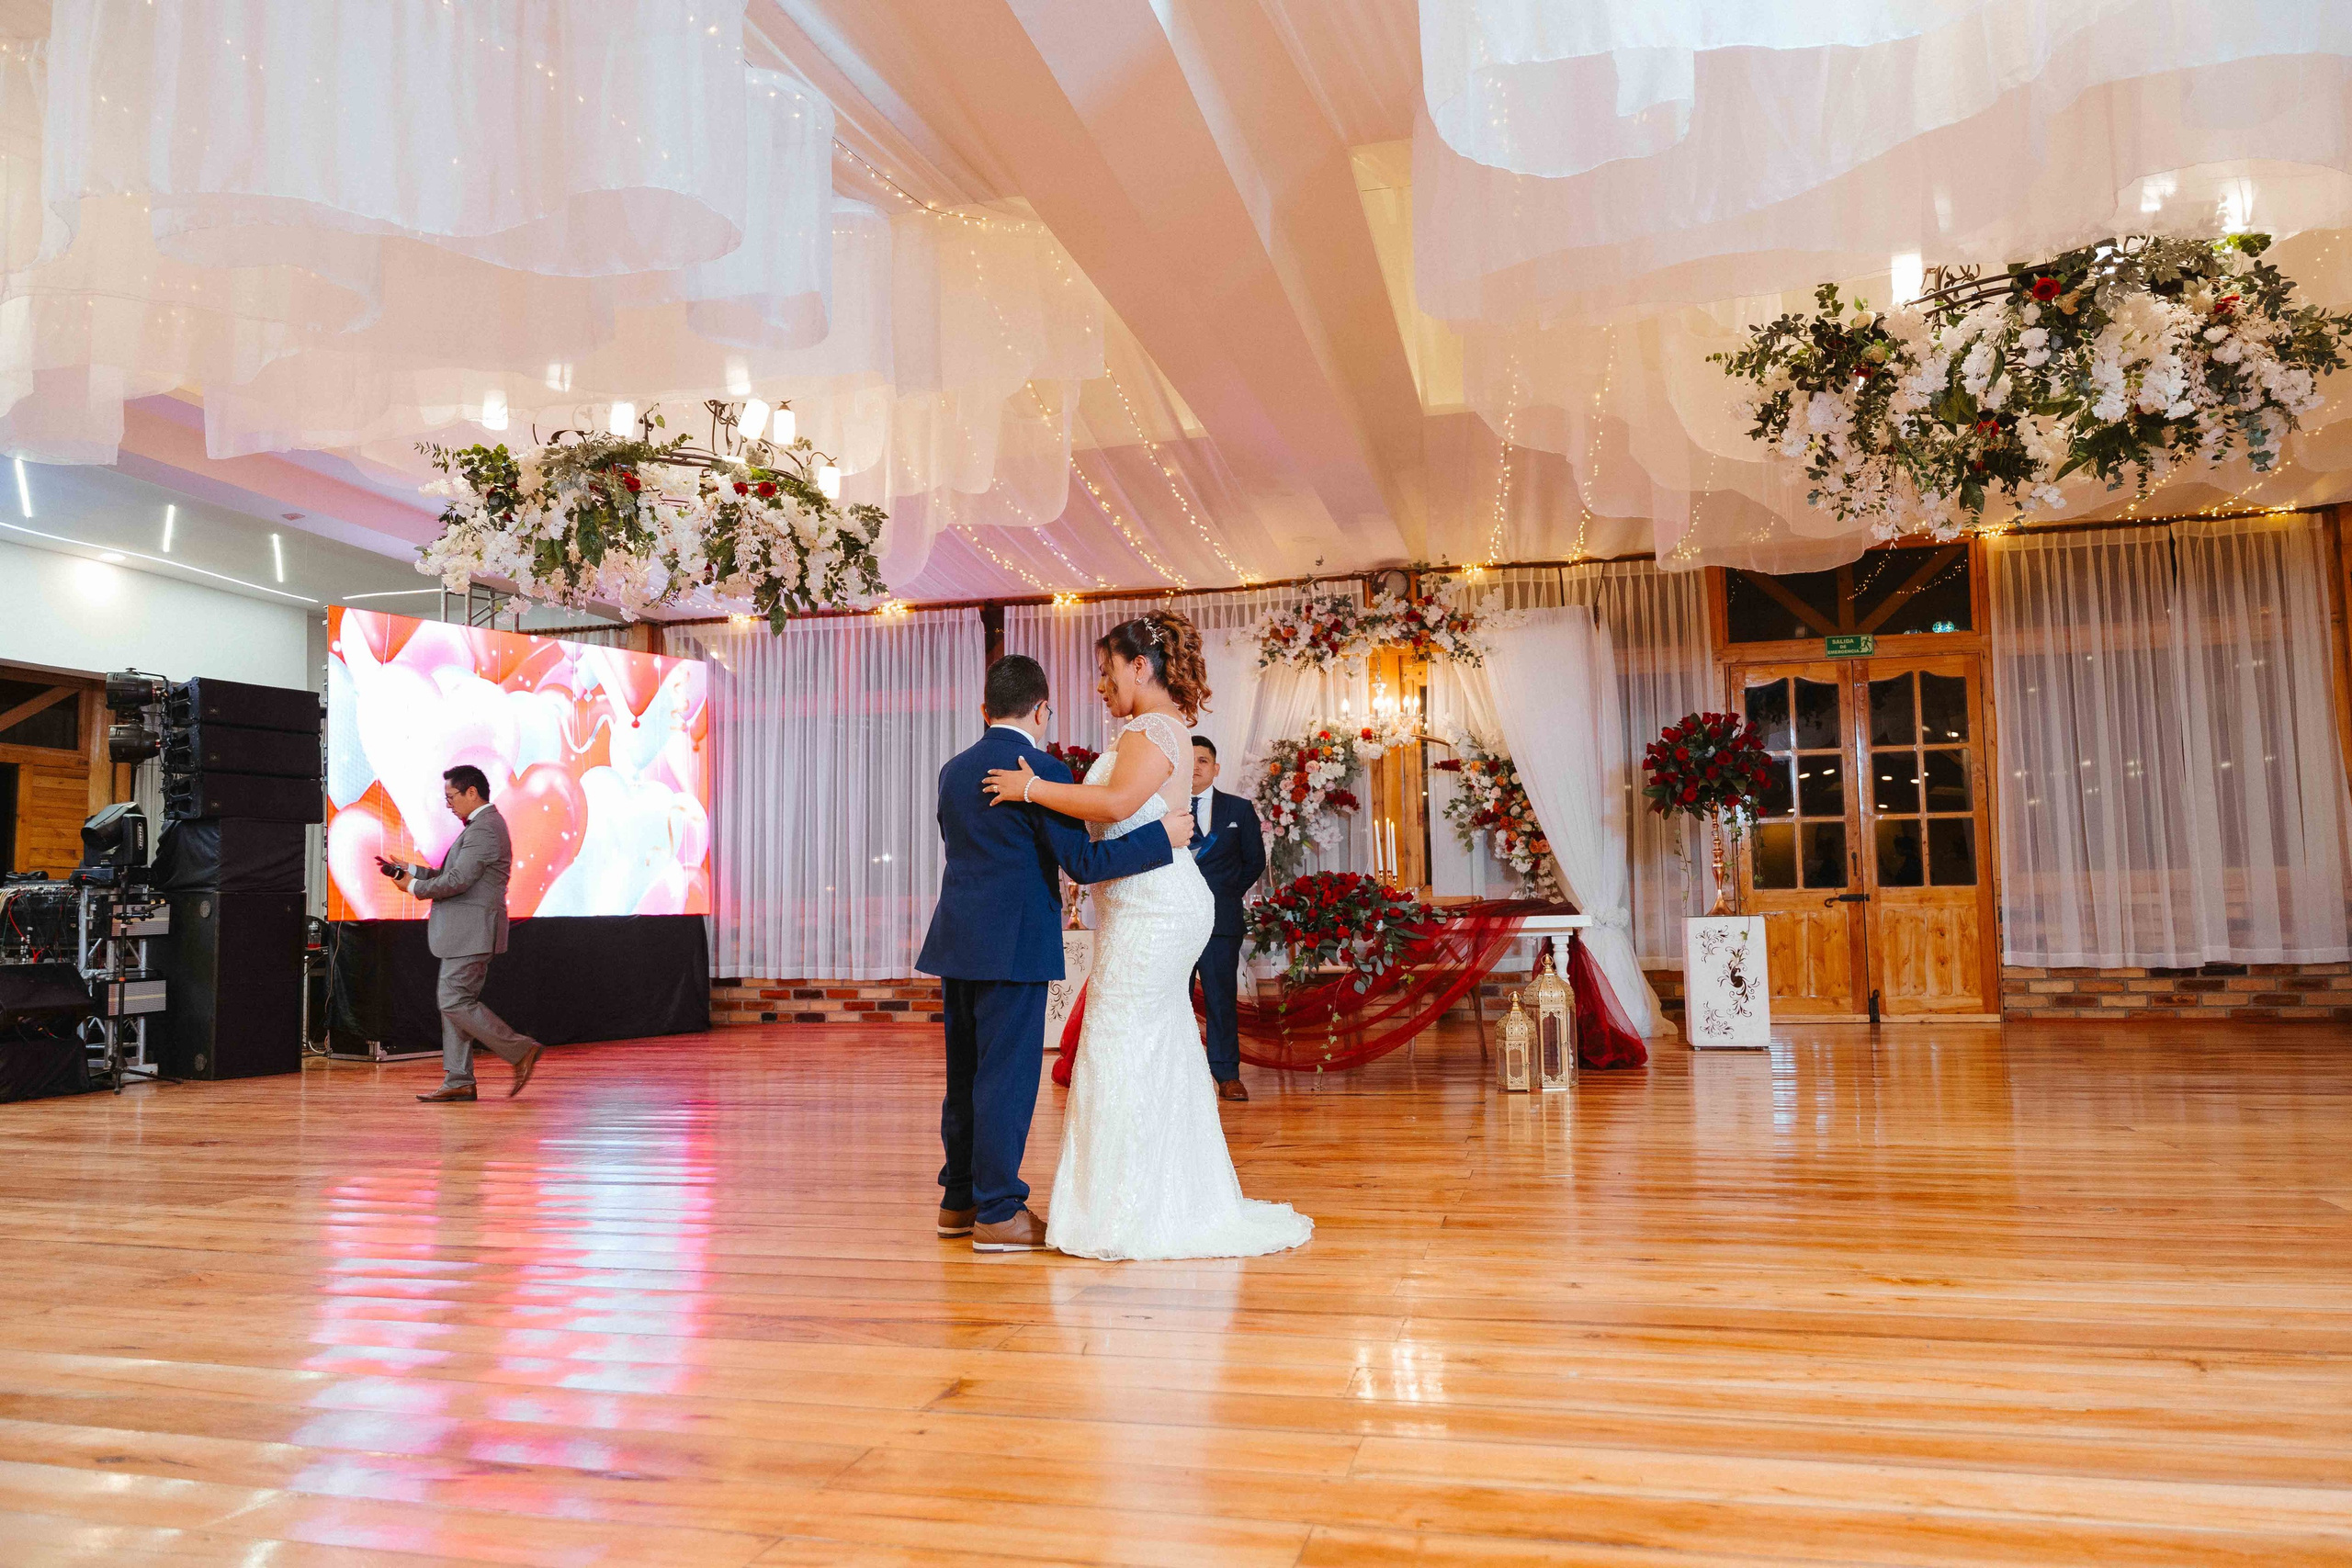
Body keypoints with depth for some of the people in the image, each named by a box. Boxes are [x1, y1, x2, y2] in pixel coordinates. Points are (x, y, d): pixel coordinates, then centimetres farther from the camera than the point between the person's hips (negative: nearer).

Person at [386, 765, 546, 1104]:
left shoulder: (484, 829, -16)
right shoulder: (482, 825, 19)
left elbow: (457, 881, -22)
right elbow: (451, 874, 20)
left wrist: (414, 886, -8)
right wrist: (408, 870, 12)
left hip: (471, 932, -11)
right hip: (464, 933, 11)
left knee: (455, 1002, -10)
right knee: (454, 1002, 10)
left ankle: (521, 1051, -5)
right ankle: (459, 1082, 12)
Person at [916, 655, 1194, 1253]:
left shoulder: (954, 770, 12)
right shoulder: (1043, 770, -12)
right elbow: (1084, 862, -16)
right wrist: (1164, 838, -8)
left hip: (956, 940, 8)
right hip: (1013, 944, -7)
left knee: (965, 1075, 15)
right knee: (1007, 1076, -1)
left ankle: (959, 1200, 25)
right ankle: (999, 1213, 5)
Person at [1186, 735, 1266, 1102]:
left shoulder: (1239, 809, 10)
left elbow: (1255, 860, 13)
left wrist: (1228, 893, 6)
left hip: (1220, 920, 0)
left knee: (1222, 998, 0)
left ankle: (1227, 1075, 6)